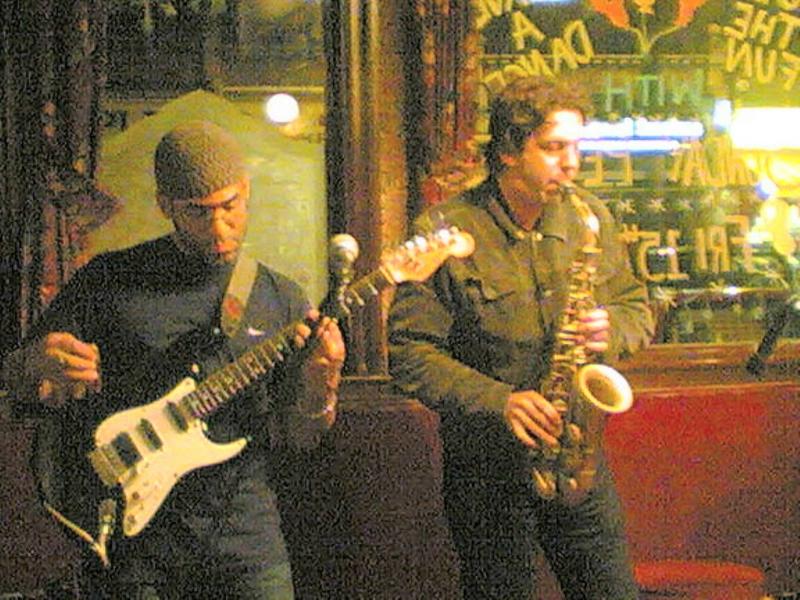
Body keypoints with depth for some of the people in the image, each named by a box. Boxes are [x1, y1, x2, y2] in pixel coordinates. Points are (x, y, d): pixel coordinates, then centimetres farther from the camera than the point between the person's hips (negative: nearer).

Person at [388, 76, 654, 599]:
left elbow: (638, 309, 13)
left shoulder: (592, 218, 5)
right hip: (486, 469, -3)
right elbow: (410, 354, -12)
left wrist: (611, 330, -10)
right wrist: (499, 401, -23)